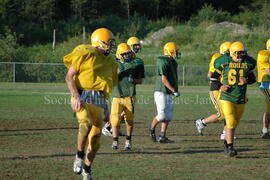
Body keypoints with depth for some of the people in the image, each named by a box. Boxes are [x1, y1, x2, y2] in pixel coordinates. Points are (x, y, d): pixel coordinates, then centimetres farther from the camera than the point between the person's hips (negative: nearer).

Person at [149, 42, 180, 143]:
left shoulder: (172, 62, 13)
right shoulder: (162, 62, -15)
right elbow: (164, 79, -19)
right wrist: (174, 90, -18)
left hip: (168, 93, 9)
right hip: (161, 92, -9)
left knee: (168, 117, 5)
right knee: (162, 115, -10)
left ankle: (162, 137, 8)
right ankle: (152, 129, 16)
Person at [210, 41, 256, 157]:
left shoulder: (247, 63, 3)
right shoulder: (224, 62, -5)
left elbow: (252, 78, 14)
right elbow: (214, 77, 6)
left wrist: (247, 80, -8)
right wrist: (220, 86, -12)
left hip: (240, 99, 4)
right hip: (226, 98, -3)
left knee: (234, 123, 13)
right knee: (230, 122, -13)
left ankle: (227, 142, 35)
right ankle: (230, 147, -5)